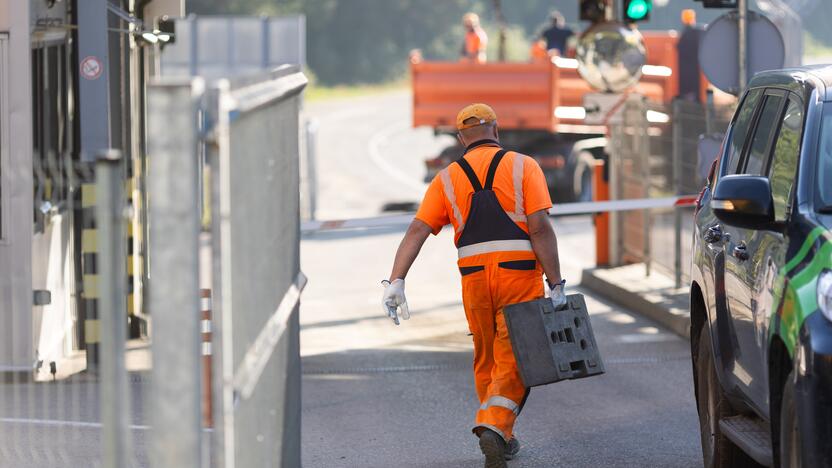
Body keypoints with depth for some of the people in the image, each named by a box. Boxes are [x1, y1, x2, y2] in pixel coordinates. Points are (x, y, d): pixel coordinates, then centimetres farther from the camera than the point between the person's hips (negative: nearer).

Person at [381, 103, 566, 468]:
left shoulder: (448, 178, 9)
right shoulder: (522, 166, 1)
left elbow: (417, 231, -2)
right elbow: (540, 227, -9)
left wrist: (395, 281, -7)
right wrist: (556, 285, -9)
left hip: (475, 279, 3)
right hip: (520, 274, -3)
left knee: (487, 359, 19)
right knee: (512, 362, 0)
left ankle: (502, 439, 25)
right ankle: (495, 426, -21)